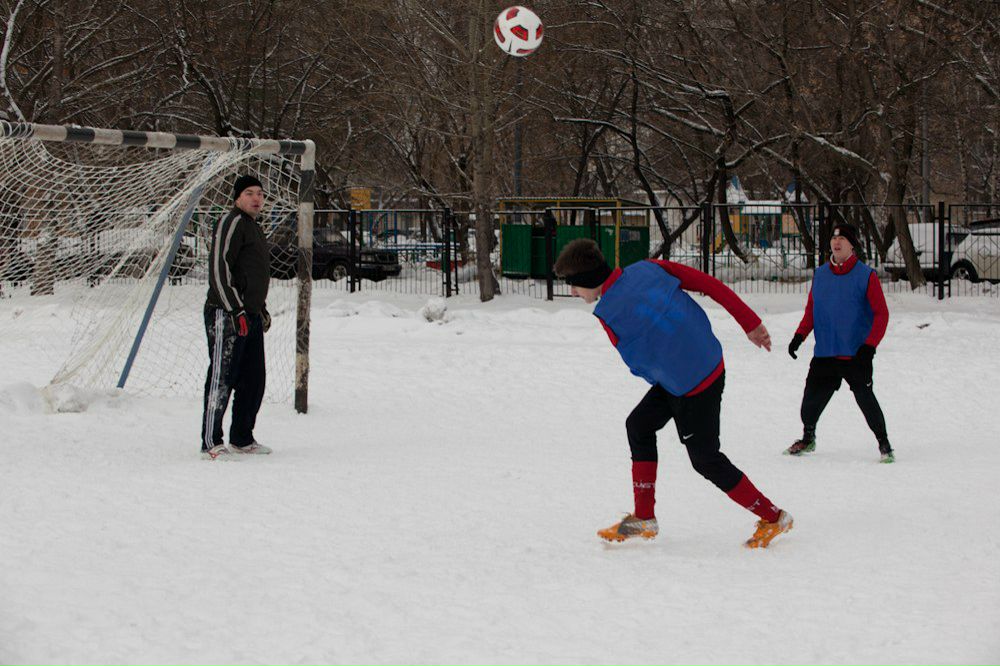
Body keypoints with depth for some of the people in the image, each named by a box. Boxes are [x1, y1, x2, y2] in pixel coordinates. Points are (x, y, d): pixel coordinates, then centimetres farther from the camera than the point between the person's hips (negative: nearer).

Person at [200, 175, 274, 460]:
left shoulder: (254, 228, 21)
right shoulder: (231, 223, -9)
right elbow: (219, 269, -17)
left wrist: (261, 308, 24)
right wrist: (236, 310, -21)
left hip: (250, 316, 10)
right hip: (227, 316, -10)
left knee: (253, 381, 11)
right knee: (222, 379, -9)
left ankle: (242, 439, 21)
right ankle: (211, 444, -7)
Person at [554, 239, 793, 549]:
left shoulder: (609, 317, -18)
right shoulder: (647, 268, -2)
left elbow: (639, 364, -4)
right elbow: (709, 284, -2)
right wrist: (750, 322, 5)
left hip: (692, 385, -9)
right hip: (711, 358, 9)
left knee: (706, 460, 6)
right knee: (639, 424, 16)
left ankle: (773, 517, 18)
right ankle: (643, 519, 22)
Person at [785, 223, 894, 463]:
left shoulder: (866, 276, -4)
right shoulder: (820, 275, 10)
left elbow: (881, 314, -6)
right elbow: (811, 310, 19)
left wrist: (869, 346, -16)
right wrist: (799, 336, 5)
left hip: (856, 354, -4)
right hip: (824, 354, 4)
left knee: (865, 398, -14)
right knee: (812, 397, 3)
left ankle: (884, 443, 3)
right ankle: (808, 438, 29)